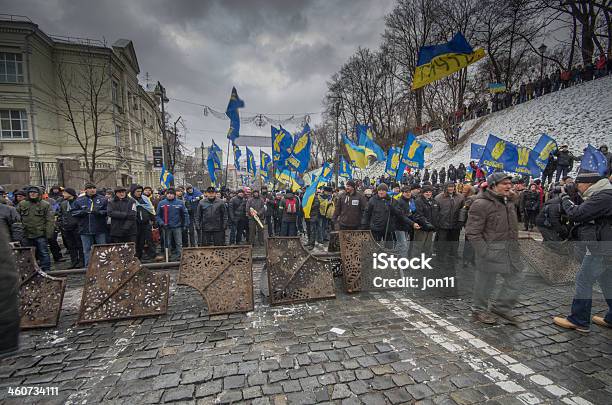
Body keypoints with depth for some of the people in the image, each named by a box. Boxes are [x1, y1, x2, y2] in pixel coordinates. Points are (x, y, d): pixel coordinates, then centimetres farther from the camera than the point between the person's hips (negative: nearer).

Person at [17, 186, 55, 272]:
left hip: (41, 235, -4)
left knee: (43, 253, 0)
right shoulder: (22, 204, 9)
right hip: (27, 235, 4)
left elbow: (50, 220, -5)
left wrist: (48, 233, -11)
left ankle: (46, 270, 7)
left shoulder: (45, 205, -1)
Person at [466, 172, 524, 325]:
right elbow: (472, 232, -19)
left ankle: (501, 307, 32)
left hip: (511, 249, 8)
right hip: (491, 250, -8)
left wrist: (515, 244, 18)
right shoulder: (481, 204, -17)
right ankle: (479, 310, 25)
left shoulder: (509, 201, 12)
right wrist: (484, 252, -20)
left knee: (515, 278, 14)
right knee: (486, 281, 5)